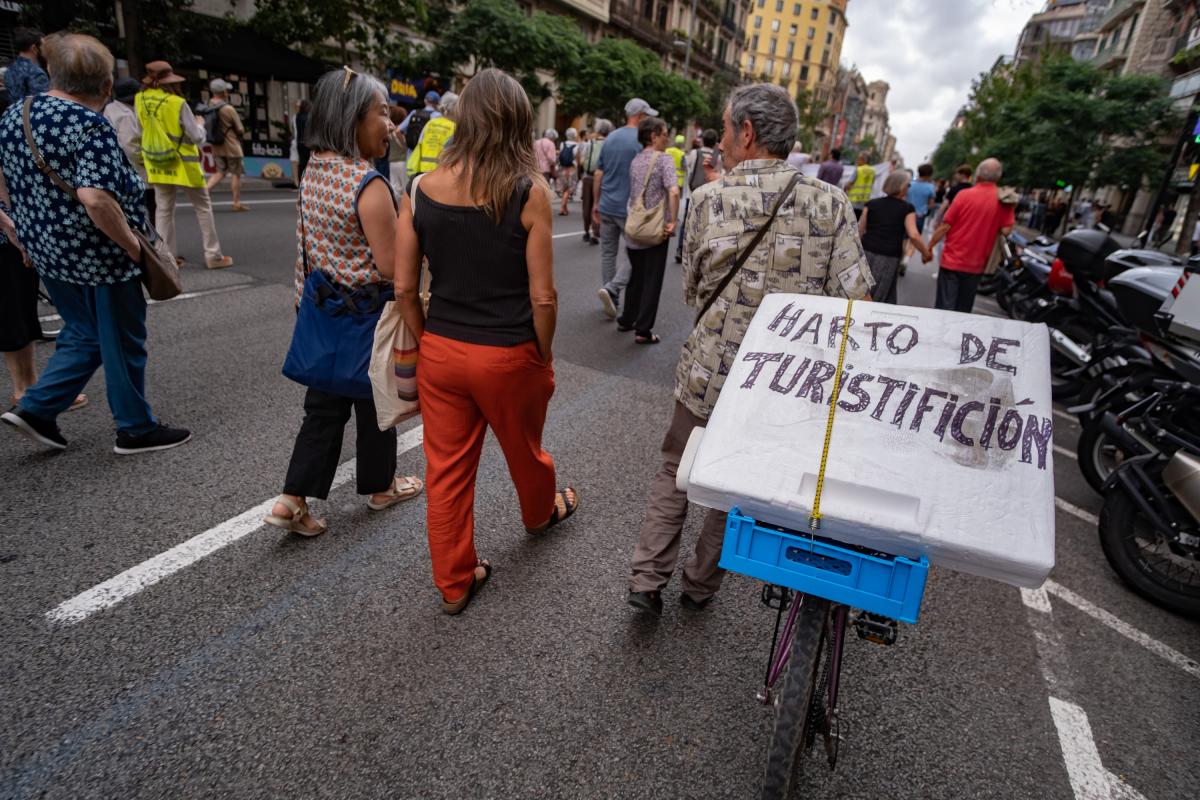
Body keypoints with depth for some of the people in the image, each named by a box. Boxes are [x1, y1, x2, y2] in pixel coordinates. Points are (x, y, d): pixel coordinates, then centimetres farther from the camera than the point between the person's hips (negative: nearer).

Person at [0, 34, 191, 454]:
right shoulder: (92, 127, -19)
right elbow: (95, 199, -30)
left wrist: (37, 225, 23)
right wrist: (134, 246, -19)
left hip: (47, 252, 8)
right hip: (99, 256, -8)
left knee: (84, 336, 24)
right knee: (123, 345, 7)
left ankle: (36, 408, 20)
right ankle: (136, 430, 19)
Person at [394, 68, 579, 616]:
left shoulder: (420, 189, -4)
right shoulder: (530, 191, -14)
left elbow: (404, 288, -1)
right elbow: (543, 296, -15)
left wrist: (428, 342, 12)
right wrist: (544, 354, 1)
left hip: (440, 351, 3)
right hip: (509, 356, -2)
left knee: (446, 470, 15)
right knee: (524, 449, 24)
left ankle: (454, 582, 31)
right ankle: (541, 513, 55)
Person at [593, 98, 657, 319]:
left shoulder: (610, 138, 10)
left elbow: (598, 174, 12)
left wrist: (596, 203, 18)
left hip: (607, 207, 6)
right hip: (630, 209, -6)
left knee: (608, 253, 11)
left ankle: (613, 300, 16)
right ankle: (612, 288, -16)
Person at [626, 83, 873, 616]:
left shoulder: (708, 199, -8)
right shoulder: (830, 202, -7)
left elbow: (691, 291, 3)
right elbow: (854, 299, -11)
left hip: (708, 373, -1)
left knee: (675, 473, 21)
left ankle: (647, 579, 19)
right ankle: (700, 585, 36)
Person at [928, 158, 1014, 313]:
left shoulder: (965, 194, -9)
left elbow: (945, 226, -9)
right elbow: (1006, 230, -6)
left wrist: (929, 247, 3)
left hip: (953, 261, -3)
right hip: (976, 265, 3)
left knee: (944, 308, -1)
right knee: (963, 310, 16)